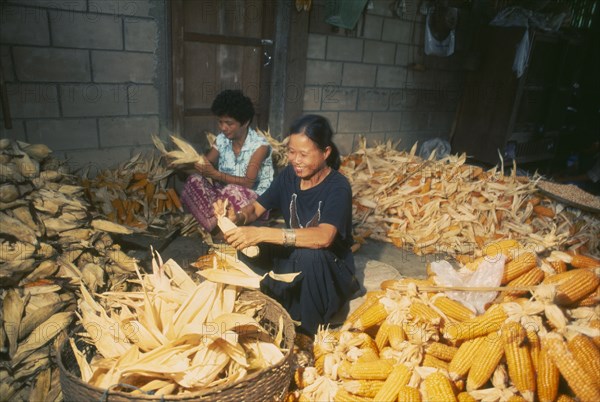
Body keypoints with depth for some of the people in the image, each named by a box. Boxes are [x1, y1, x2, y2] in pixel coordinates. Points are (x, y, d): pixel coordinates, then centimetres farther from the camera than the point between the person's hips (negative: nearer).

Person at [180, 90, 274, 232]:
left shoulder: (260, 144, -16)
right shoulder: (221, 139, 2)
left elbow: (248, 183, -23)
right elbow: (206, 164, 1)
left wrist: (215, 174, -34)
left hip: (255, 199, -5)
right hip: (225, 194, 5)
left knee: (233, 192, -38)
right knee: (195, 180, -19)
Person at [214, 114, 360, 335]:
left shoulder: (338, 187, -22)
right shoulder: (289, 174, -4)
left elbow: (323, 237, -39)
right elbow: (256, 208, 1)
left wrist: (261, 233, -46)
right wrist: (238, 217, -25)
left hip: (330, 268, -5)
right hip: (293, 259, 5)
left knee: (307, 255, -37)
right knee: (247, 246, -17)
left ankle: (305, 332, -11)